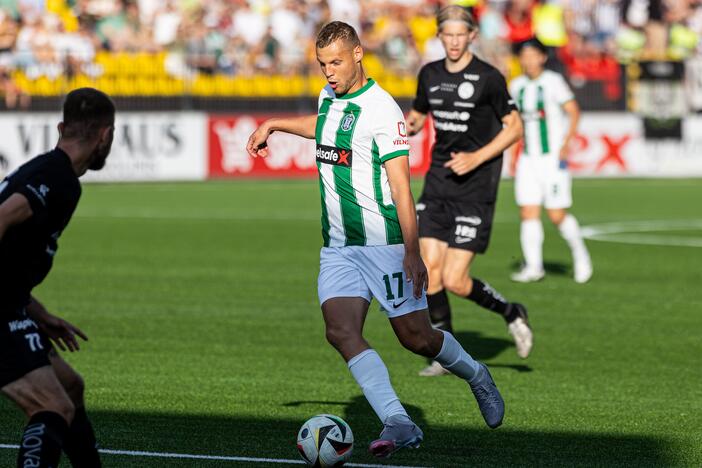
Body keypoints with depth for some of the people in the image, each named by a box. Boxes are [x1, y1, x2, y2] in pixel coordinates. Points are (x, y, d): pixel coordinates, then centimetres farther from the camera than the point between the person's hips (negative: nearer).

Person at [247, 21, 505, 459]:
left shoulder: (382, 110, -15)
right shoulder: (329, 97, 10)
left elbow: (401, 186, -19)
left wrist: (412, 251, -24)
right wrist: (272, 124, 36)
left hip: (385, 243, -7)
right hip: (338, 246, 7)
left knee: (417, 337, -1)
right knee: (341, 329, -15)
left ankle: (475, 375, 31)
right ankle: (398, 423, -21)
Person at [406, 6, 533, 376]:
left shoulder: (488, 78, -8)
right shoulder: (430, 75, 8)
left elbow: (514, 128, -4)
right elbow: (417, 116, 22)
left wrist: (477, 157, -15)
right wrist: (407, 127, -2)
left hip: (475, 187, -5)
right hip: (438, 182, 5)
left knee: (454, 280, -10)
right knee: (430, 269, -3)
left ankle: (511, 313, 18)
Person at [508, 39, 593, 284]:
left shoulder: (553, 81, -7)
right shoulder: (517, 85, 10)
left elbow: (574, 112, -9)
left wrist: (565, 143, -20)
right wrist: (514, 153, 18)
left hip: (552, 158, -5)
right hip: (528, 159, 5)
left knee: (557, 215, -5)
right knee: (528, 213, -5)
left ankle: (580, 254, 18)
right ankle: (533, 266, -2)